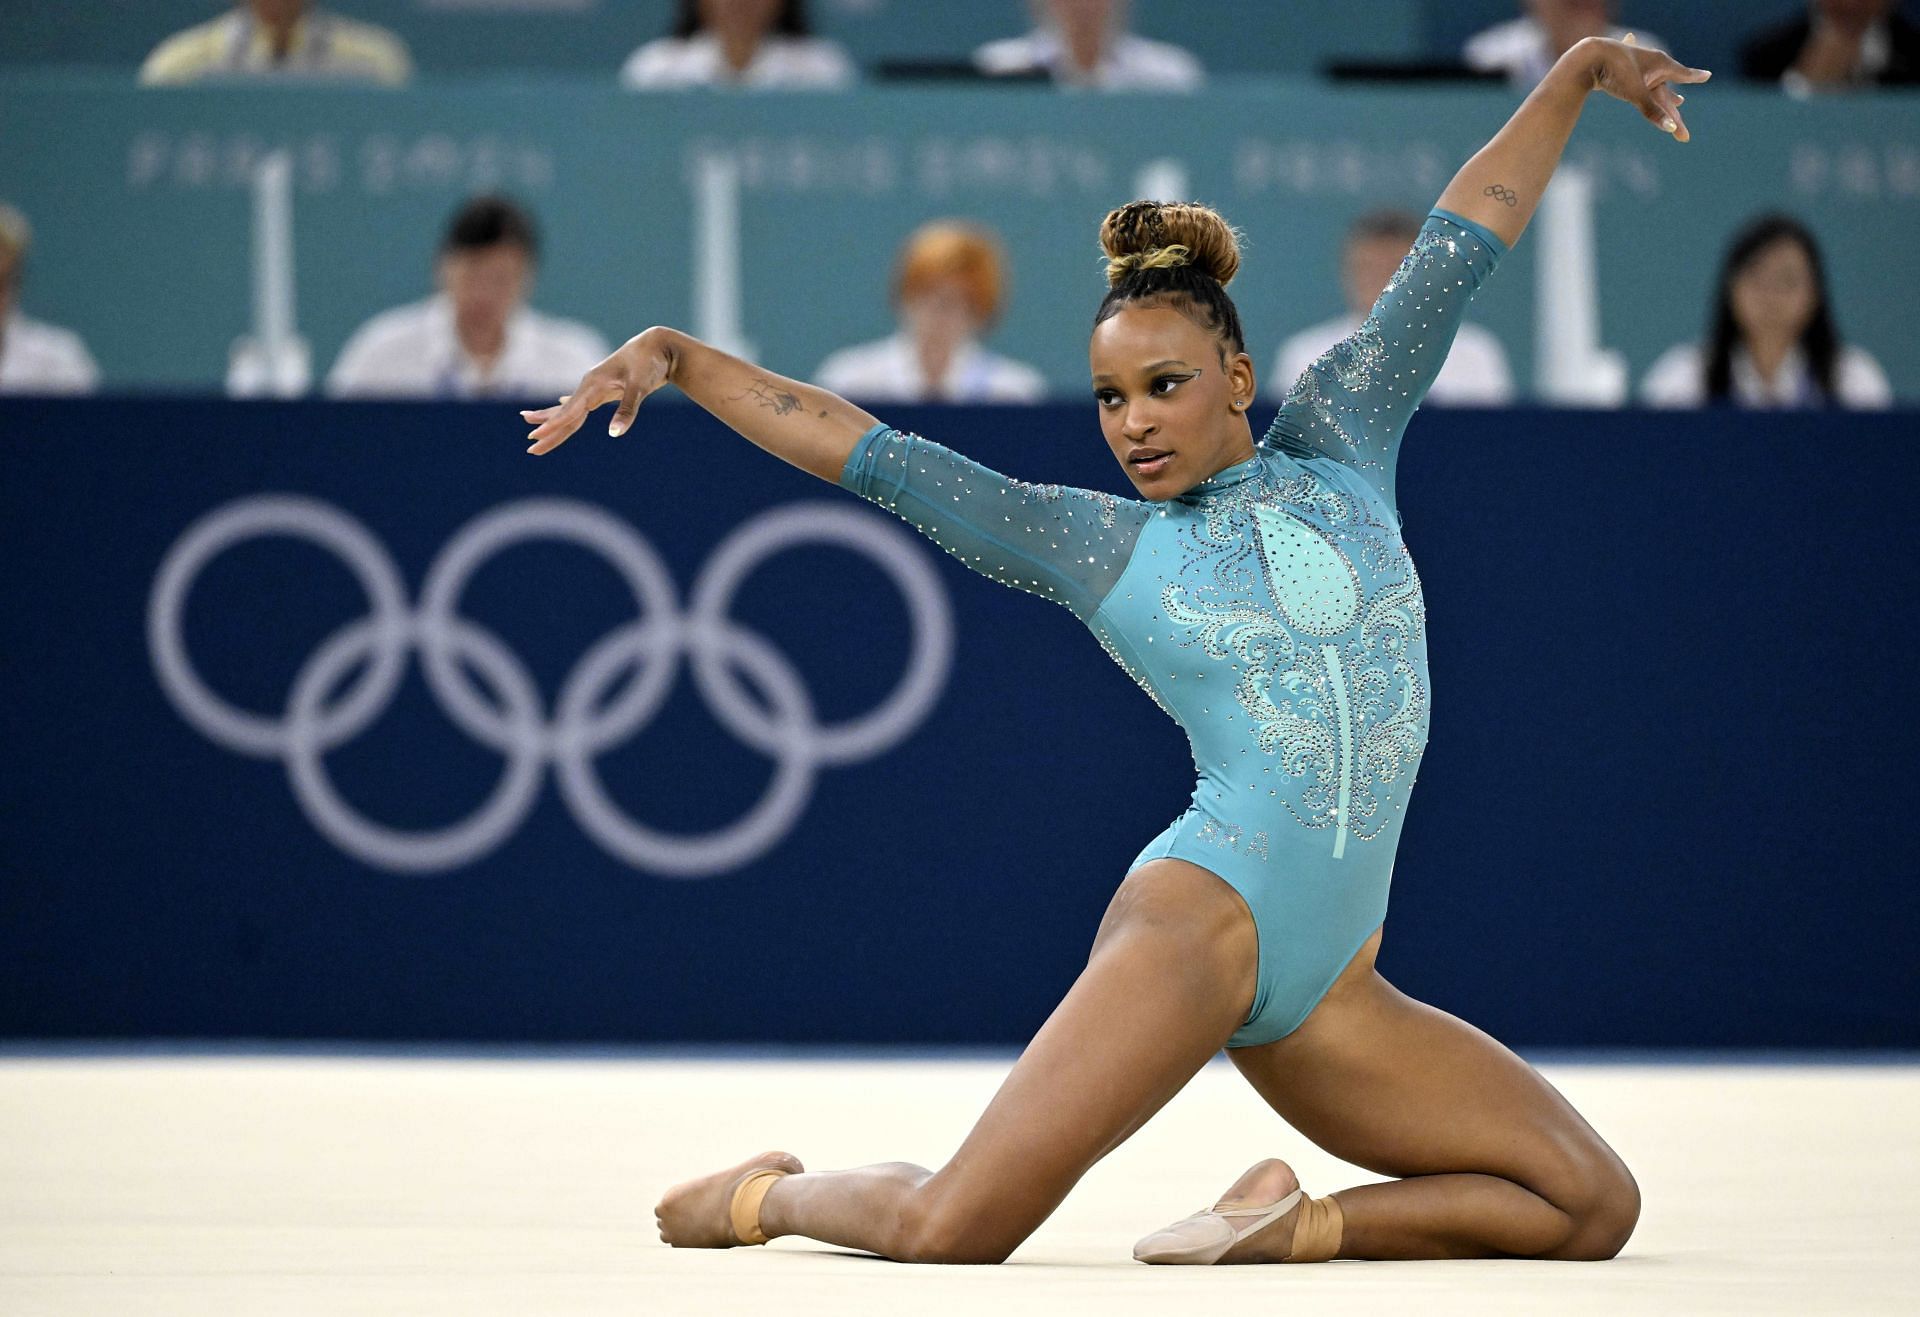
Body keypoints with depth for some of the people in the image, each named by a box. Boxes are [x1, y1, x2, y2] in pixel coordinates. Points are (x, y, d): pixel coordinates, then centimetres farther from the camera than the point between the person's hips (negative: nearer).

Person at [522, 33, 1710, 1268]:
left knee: (1593, 1208, -6)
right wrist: (680, 359, 0)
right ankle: (774, 1191, 14)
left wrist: (1577, 75, 20)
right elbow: (863, 449, 6)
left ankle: (1289, 1223, 5)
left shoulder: (1337, 445, 15)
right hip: (1202, 917, -4)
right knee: (950, 1231, -18)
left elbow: (1458, 249, 17)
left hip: (1327, 986, 4)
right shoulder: (1091, 542, 8)